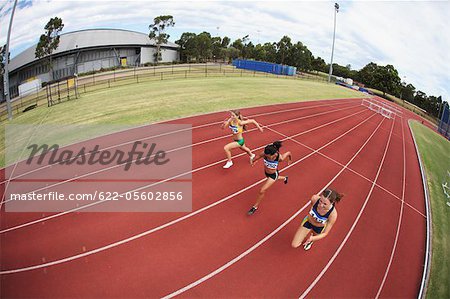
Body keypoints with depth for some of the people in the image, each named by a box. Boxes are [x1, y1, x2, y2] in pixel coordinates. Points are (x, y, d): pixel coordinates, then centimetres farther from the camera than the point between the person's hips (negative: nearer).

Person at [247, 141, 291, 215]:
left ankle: (255, 206, 18)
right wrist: (253, 160, 10)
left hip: (273, 175, -4)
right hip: (266, 172, 4)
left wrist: (290, 160, 4)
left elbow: (289, 153, -18)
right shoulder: (265, 154, -34)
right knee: (275, 179, 37)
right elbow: (259, 155, -9)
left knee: (262, 191, -6)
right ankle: (284, 178, 71)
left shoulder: (280, 158, -40)